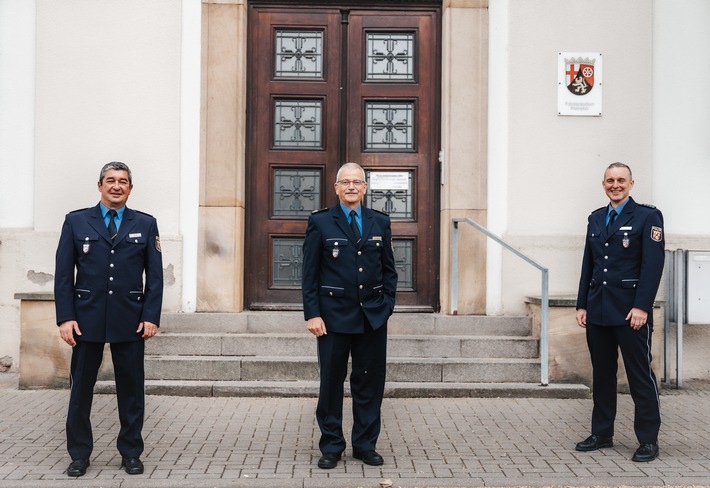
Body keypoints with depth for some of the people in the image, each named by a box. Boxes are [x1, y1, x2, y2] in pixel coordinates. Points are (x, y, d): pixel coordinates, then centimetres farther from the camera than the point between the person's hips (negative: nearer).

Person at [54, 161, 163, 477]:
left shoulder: (146, 224, 7)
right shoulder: (76, 222, 6)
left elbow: (155, 275, 5)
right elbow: (63, 275, 3)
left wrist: (151, 316, -5)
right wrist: (65, 317, -6)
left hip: (130, 320, 0)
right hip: (86, 318, 0)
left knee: (131, 389, 6)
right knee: (81, 389, 6)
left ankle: (131, 453, 19)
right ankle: (79, 454, 20)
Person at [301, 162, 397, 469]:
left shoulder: (380, 222, 9)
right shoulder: (320, 222, 0)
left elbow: (389, 269, 12)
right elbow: (310, 273, -3)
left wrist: (387, 306, 2)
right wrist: (312, 314, -9)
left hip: (373, 317, 3)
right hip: (334, 315, -2)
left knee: (370, 382, 7)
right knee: (331, 382, 5)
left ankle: (365, 444, 22)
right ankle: (331, 447, 19)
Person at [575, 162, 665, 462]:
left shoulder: (647, 216, -3)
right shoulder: (596, 218, 14)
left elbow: (653, 265, -10)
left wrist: (641, 306, -17)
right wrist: (582, 304, 10)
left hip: (630, 311, -6)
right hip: (598, 310, 6)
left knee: (640, 375, 0)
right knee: (602, 374, 12)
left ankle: (648, 441, 9)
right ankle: (602, 434, 22)